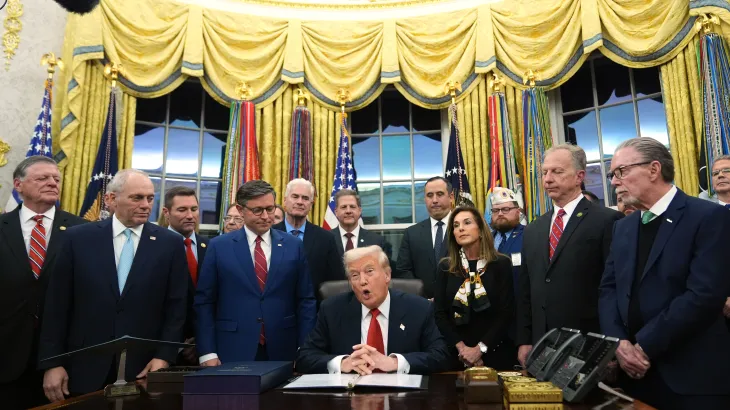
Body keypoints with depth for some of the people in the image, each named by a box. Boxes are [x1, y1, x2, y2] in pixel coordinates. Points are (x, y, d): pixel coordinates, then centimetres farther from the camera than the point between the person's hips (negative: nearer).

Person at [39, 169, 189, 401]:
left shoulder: (171, 243, -1)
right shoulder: (78, 238, 0)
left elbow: (176, 306, -1)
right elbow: (57, 304, 2)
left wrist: (165, 356, -8)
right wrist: (52, 363, -1)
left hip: (144, 368, 0)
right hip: (85, 368, 1)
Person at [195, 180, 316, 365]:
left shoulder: (294, 246, 2)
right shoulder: (219, 246, 0)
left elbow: (306, 300, 3)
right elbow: (204, 301, 1)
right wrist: (208, 352, -4)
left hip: (283, 350, 1)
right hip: (233, 351, -1)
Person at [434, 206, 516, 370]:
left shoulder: (501, 263, -4)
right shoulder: (445, 267, 2)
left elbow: (506, 313, -8)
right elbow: (440, 313, -1)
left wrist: (480, 348, -13)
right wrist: (461, 347, -13)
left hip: (494, 353, -1)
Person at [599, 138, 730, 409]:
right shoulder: (623, 227, 11)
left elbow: (704, 295, -18)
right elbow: (608, 288, 7)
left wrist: (644, 346, -17)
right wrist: (618, 342, -9)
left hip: (692, 374, -5)